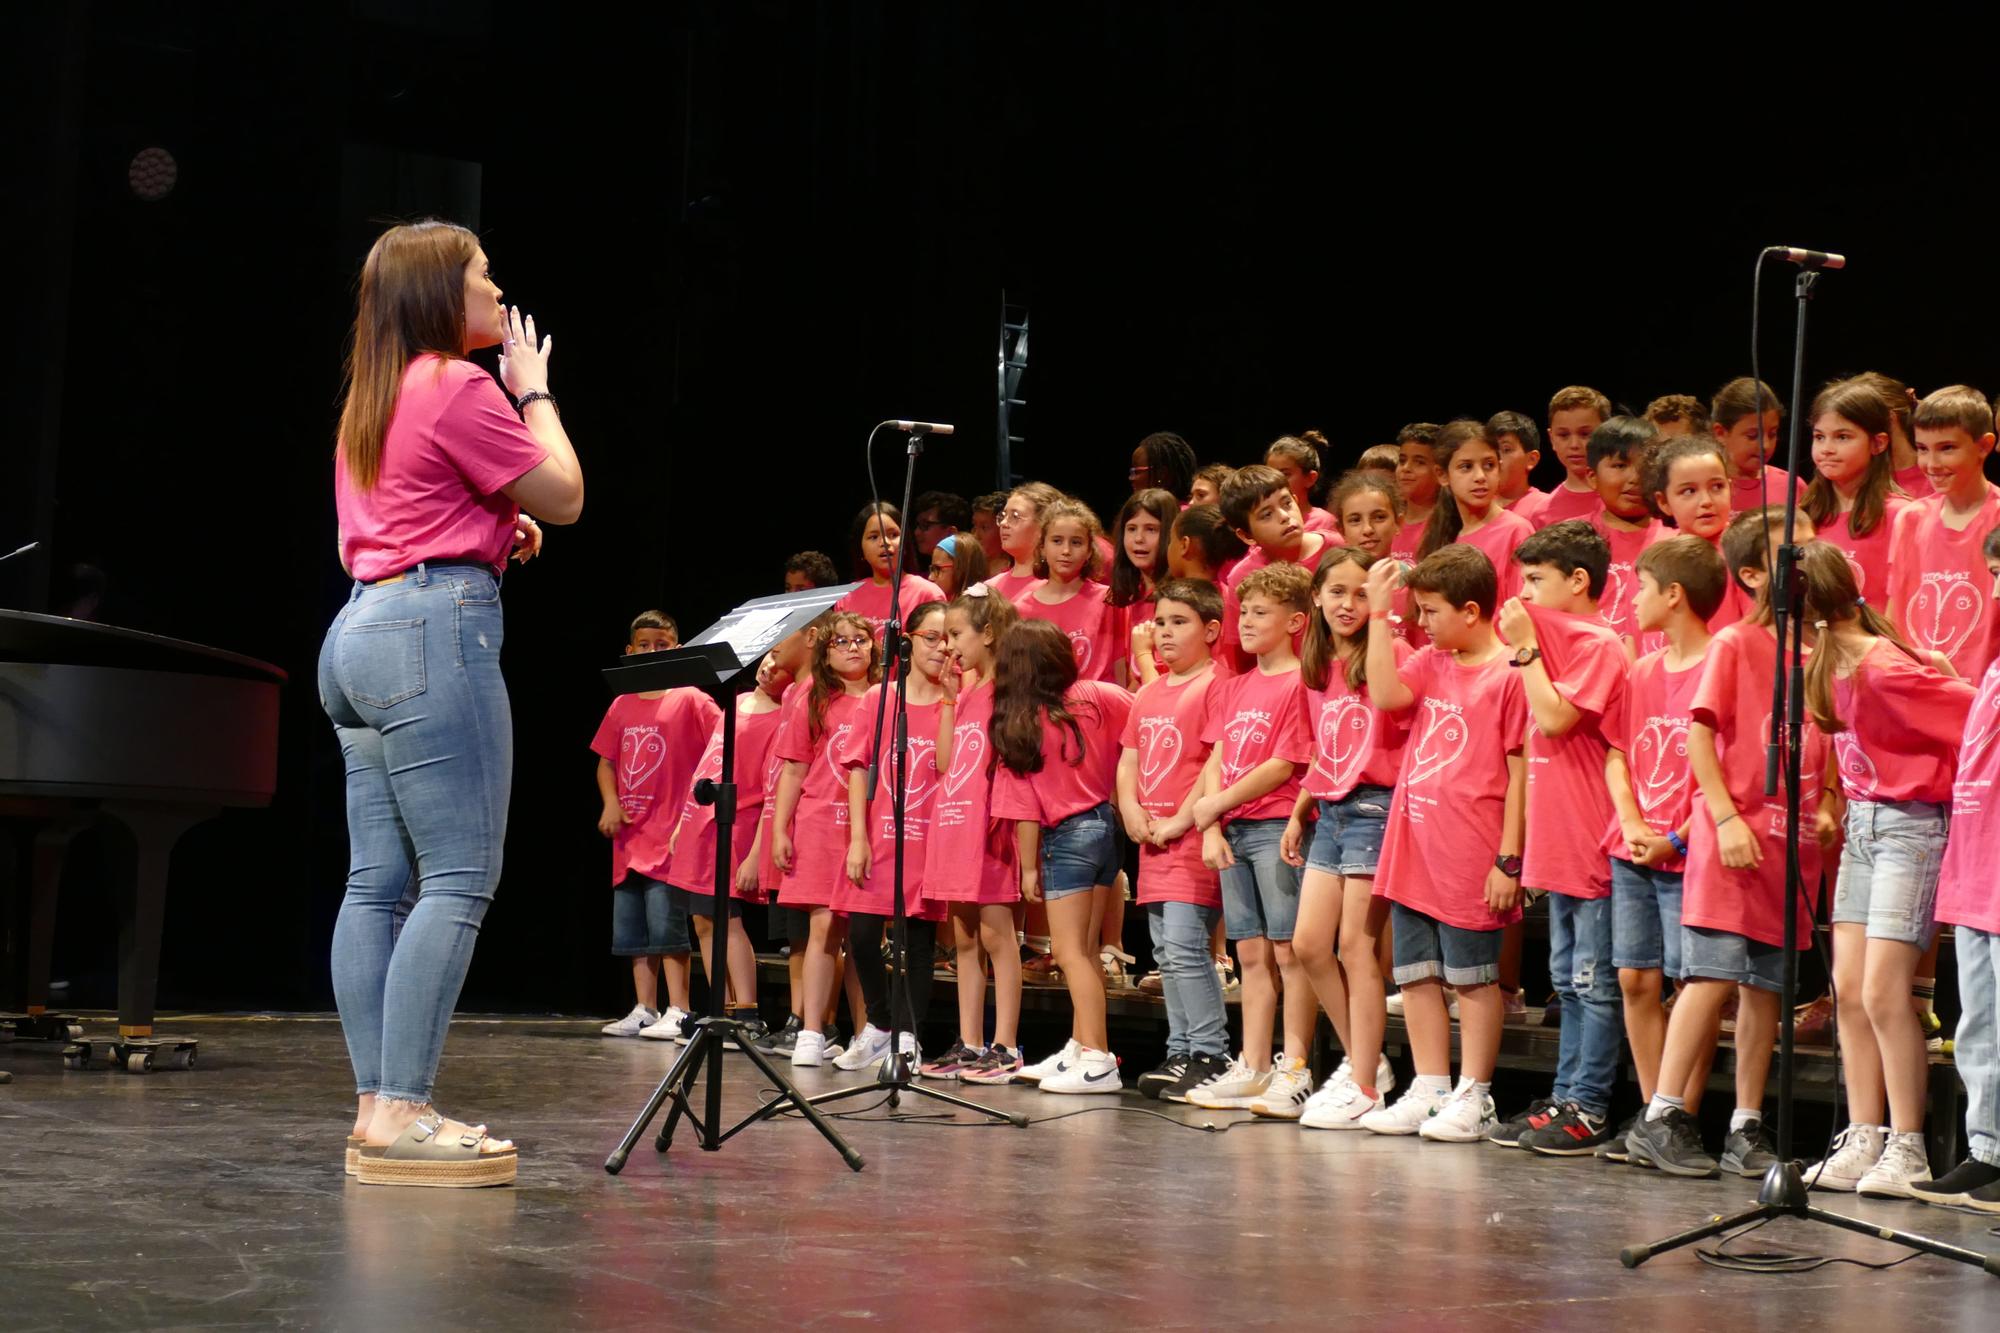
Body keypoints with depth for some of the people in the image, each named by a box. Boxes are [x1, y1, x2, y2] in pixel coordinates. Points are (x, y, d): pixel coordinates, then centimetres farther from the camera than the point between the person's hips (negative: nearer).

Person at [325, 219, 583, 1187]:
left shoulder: (369, 399, 21)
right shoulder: (458, 387, -7)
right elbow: (564, 496, -4)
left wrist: (493, 532, 18)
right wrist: (534, 388, 8)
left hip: (360, 629, 10)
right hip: (436, 631, -10)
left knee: (376, 881, 6)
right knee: (458, 878, -10)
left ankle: (378, 1107, 7)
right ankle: (401, 1115, -14)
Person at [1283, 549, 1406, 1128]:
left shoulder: (1390, 654, -7)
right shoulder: (1316, 668, 15)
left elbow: (1413, 724, -27)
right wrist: (1298, 814, 18)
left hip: (1375, 806, -7)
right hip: (1329, 812, 7)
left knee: (1355, 944, -6)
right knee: (1309, 943, 4)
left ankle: (1364, 1085, 3)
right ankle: (1364, 1058, 19)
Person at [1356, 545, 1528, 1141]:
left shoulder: (1508, 674, -10)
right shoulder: (1430, 662, 11)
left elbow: (1519, 774, -11)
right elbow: (1385, 694, -8)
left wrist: (1509, 859, -13)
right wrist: (1379, 612, -5)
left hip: (1469, 856, -7)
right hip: (1411, 847, 7)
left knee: (1473, 977, 3)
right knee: (1417, 974, 11)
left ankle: (1473, 1097, 11)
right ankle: (1429, 1090, 19)